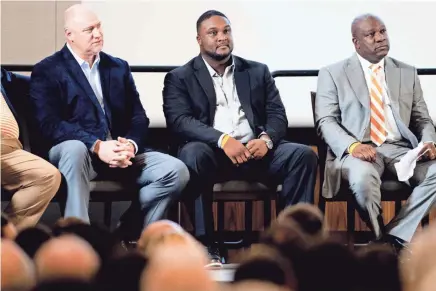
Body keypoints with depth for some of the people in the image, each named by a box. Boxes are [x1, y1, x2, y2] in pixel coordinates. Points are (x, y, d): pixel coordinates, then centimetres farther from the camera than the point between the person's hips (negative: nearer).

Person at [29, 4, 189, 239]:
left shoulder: (119, 68, 18)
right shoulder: (47, 71, 1)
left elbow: (138, 116, 11)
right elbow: (50, 125, -12)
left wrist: (131, 145, -13)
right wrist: (97, 146, -23)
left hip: (122, 152, 5)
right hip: (79, 151, -5)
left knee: (176, 171, -18)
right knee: (74, 149, -41)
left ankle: (125, 233, -10)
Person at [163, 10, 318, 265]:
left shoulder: (258, 72, 18)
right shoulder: (180, 78, 8)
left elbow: (278, 115, 10)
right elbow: (178, 121, -8)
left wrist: (266, 139, -15)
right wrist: (223, 139, -24)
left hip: (255, 152, 3)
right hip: (213, 154, -3)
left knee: (304, 154, -23)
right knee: (193, 153, -37)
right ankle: (206, 244, -31)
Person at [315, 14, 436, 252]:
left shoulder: (407, 73, 18)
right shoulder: (333, 74, 8)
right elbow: (326, 121, 0)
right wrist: (352, 146, -20)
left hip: (401, 149, 3)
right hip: (357, 151, -3)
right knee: (363, 178, -40)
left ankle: (396, 237, -22)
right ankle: (381, 239, -14)